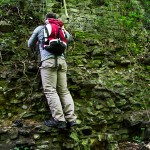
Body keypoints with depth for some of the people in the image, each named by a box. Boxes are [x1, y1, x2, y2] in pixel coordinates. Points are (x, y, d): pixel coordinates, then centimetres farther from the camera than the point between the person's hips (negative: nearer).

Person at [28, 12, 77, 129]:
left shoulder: (40, 28, 16)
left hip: (49, 60, -4)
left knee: (50, 90, -8)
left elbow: (30, 45, 28)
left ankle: (59, 120, -16)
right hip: (62, 60, 5)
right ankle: (71, 119, -7)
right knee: (64, 90, 4)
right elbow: (69, 37, 47)